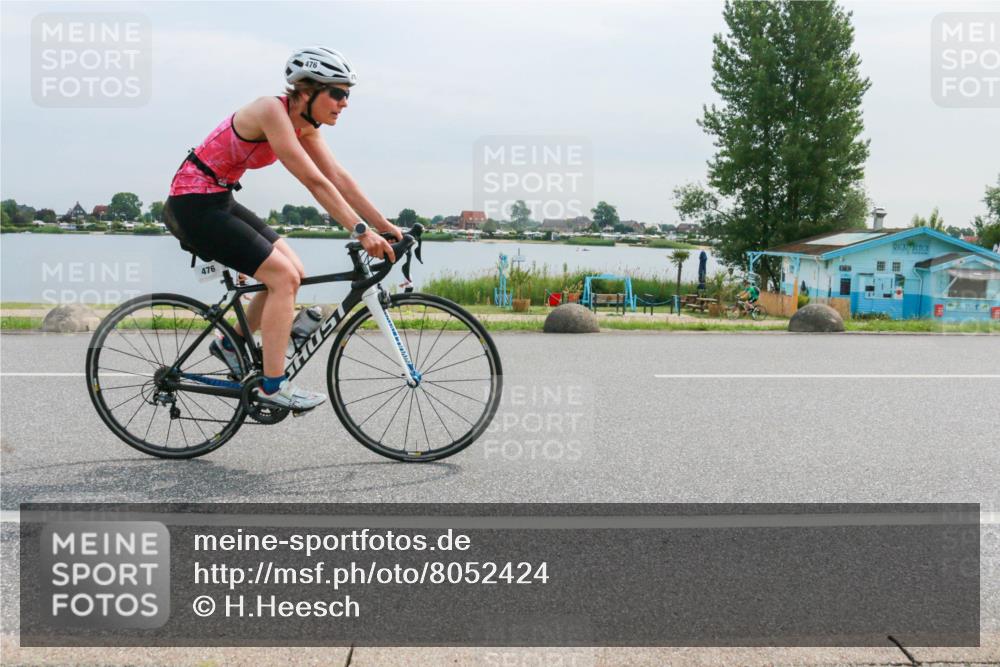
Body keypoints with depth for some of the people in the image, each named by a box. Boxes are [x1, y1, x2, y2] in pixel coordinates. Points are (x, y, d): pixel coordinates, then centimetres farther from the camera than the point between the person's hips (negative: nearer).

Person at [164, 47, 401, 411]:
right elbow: (315, 182, -28)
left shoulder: (304, 124, 4)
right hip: (193, 204, -9)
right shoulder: (272, 111, -22)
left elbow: (340, 179, 3)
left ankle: (232, 344, 23)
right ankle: (273, 386, -9)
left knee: (293, 271, 6)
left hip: (218, 202, 9)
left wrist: (385, 226, -2)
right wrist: (360, 231, -30)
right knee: (282, 276, -14)